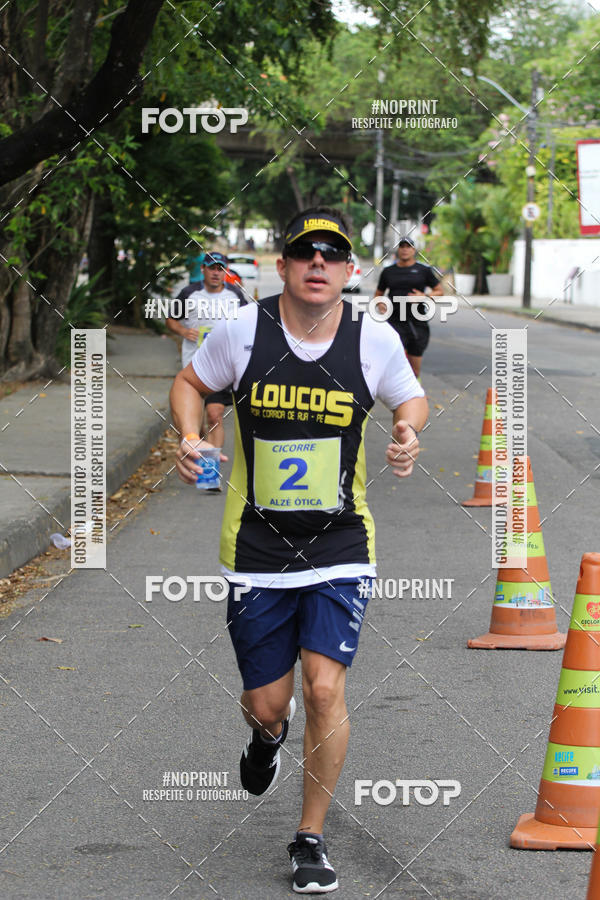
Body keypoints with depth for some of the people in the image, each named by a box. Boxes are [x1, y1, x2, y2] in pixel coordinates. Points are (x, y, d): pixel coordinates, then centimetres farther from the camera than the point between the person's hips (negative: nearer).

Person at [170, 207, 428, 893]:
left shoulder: (375, 339, -6)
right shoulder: (243, 330, -7)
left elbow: (410, 398, 14)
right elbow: (190, 383, 10)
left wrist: (408, 432, -8)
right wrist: (188, 437, -9)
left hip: (341, 547, 0)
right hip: (257, 548, 0)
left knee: (324, 689, -12)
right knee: (266, 704, 6)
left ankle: (311, 838, 8)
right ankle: (268, 735, 47)